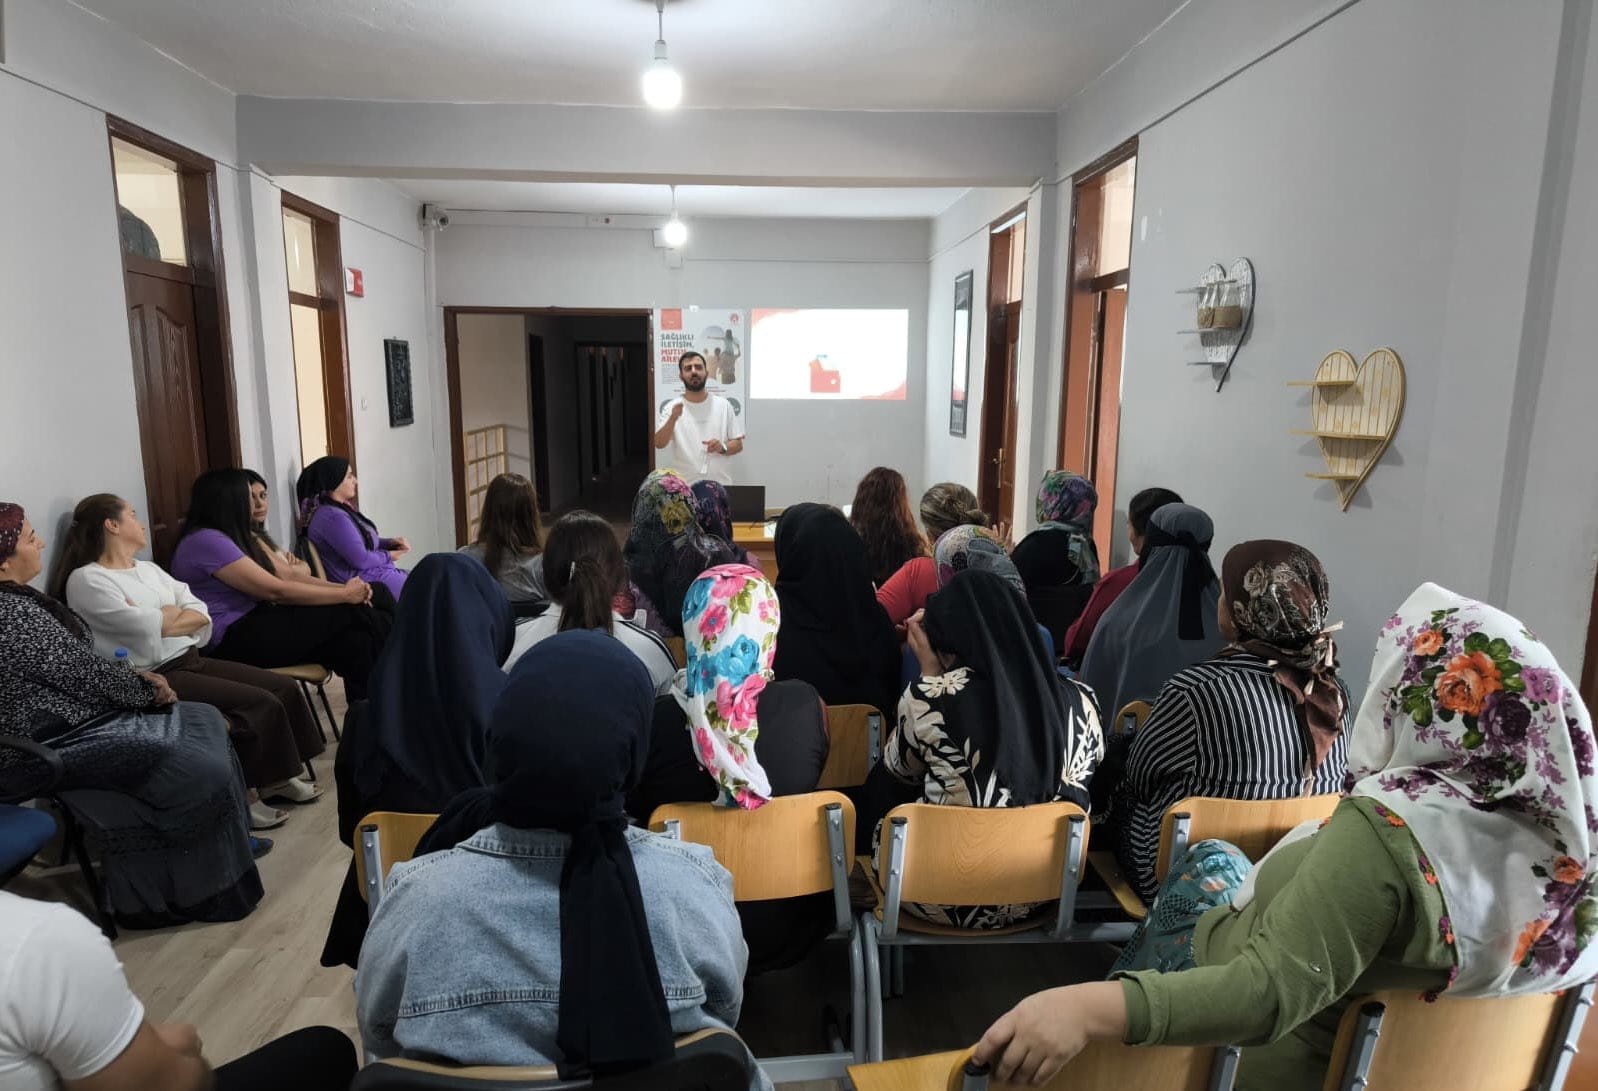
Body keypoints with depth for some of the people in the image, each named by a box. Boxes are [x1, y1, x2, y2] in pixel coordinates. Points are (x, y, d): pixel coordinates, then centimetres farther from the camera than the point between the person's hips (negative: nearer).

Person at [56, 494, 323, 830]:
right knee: (261, 704, -21)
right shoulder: (85, 580, -8)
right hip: (154, 678, -8)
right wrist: (173, 612, 1)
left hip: (191, 659, 8)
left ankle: (277, 776, 9)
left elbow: (201, 614, 7)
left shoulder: (148, 568, 17)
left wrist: (161, 622, -10)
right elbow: (148, 628, -18)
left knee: (285, 688, -5)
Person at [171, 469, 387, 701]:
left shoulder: (235, 537, 16)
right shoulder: (205, 540, -15)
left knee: (354, 640, -15)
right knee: (348, 612, -14)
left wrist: (344, 587, -4)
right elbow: (276, 590, -19)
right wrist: (345, 594, -14)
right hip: (232, 643, -9)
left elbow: (285, 578, 10)